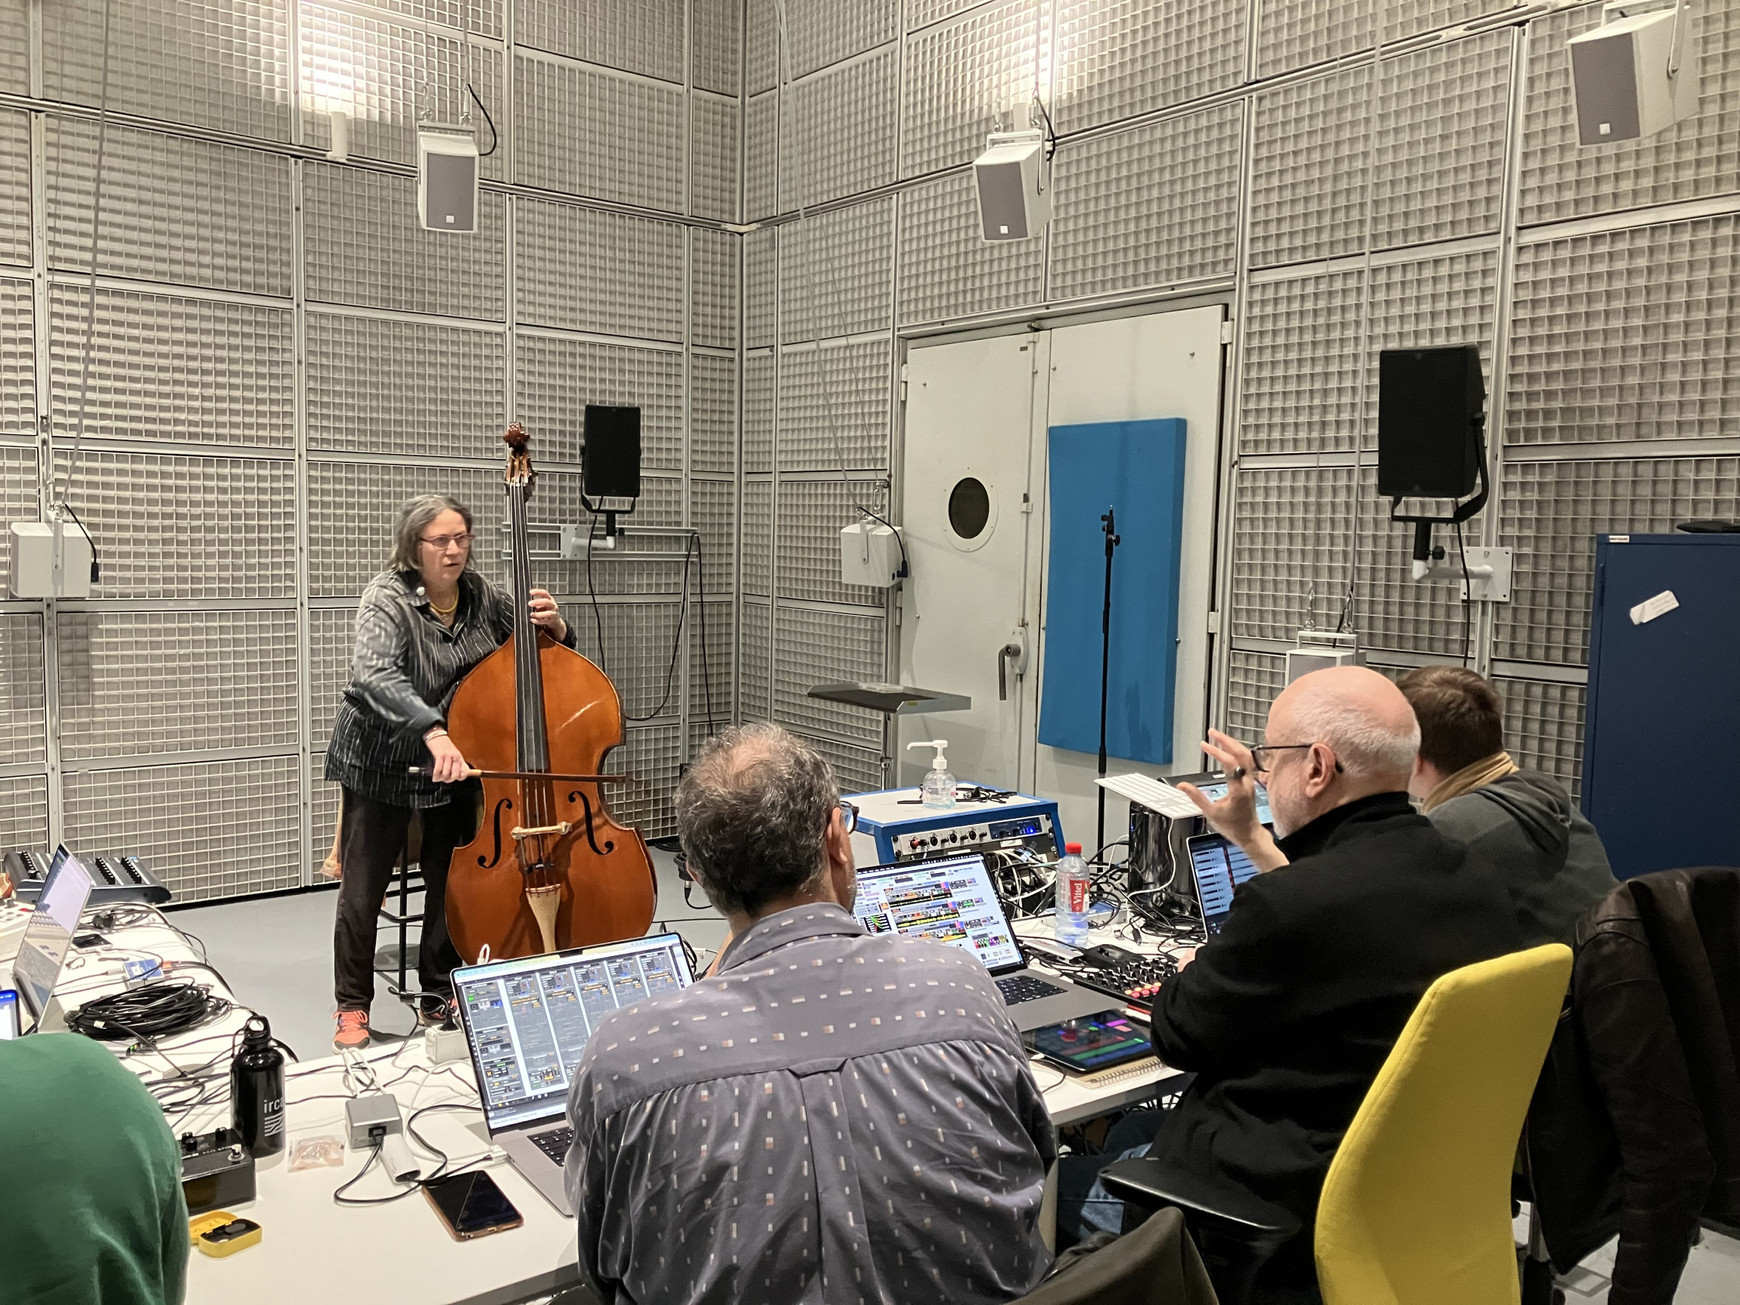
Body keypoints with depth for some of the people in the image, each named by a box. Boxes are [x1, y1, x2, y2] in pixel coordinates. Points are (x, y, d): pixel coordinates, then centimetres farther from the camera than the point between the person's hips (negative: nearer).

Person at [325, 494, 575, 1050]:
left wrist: (553, 625, -16)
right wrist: (432, 732, -49)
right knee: (363, 889, 2)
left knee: (451, 883, 9)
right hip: (380, 763, -4)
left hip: (455, 765, 4)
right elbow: (377, 676, -34)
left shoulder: (480, 595, -2)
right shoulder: (387, 597, -16)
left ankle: (439, 998, 26)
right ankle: (352, 1007, 21)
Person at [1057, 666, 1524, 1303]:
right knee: (1131, 1129, 26)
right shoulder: (1474, 880, -3)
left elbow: (1176, 1035, -12)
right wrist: (1251, 838, 22)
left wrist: (1195, 970, 9)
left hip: (1292, 1205, -9)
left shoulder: (1288, 904, -29)